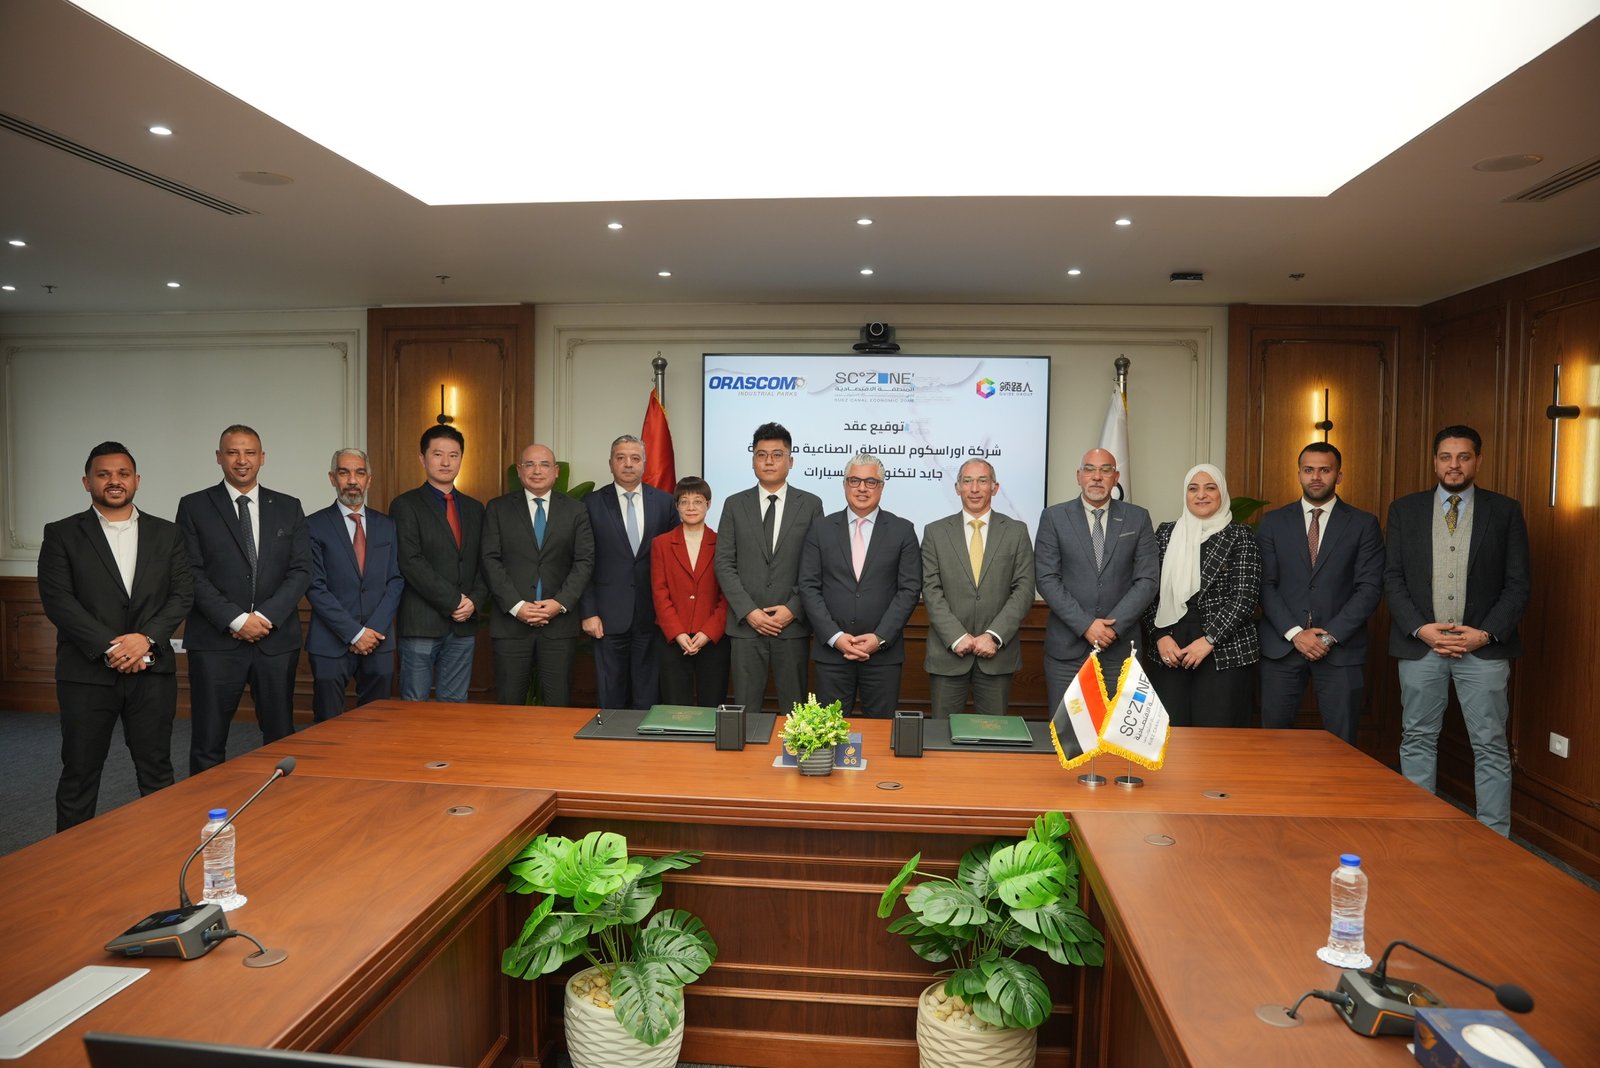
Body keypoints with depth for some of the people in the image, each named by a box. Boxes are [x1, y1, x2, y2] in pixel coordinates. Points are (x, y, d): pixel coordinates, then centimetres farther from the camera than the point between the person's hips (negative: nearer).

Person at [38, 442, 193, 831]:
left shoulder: (166, 534, 9)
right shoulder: (61, 534, 4)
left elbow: (183, 594, 3)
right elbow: (57, 599, -6)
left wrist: (146, 638, -13)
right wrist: (110, 647, -15)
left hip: (152, 669, 1)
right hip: (87, 671, -1)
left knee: (157, 771, 8)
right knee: (79, 773, 8)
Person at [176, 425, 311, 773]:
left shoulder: (288, 508, 10)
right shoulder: (194, 506, 5)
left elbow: (301, 571, 3)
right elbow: (191, 574, -3)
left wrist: (266, 616, -10)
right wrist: (235, 619, -12)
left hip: (276, 638, 2)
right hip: (216, 640, -1)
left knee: (281, 739, 7)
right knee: (208, 744, 3)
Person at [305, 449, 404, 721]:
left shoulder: (387, 526, 10)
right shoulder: (314, 525, 0)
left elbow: (396, 581, 6)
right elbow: (315, 587, -6)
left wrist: (374, 629, -8)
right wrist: (354, 633, -12)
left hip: (378, 641, 3)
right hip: (331, 643, -2)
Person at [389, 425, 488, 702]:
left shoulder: (475, 508, 15)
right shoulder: (405, 505, -2)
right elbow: (411, 563, -11)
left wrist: (475, 601, -4)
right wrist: (453, 601, -14)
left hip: (463, 625, 5)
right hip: (420, 624, -4)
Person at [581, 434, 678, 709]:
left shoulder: (664, 502, 5)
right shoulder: (592, 503, 1)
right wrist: (589, 612, -5)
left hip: (652, 614, 1)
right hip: (609, 615, -1)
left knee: (647, 697, 8)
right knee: (611, 698, 8)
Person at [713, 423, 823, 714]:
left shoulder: (811, 504, 4)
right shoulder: (735, 505, 7)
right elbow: (724, 564, 2)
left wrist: (793, 609, -8)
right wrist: (748, 611, -8)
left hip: (792, 625, 0)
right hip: (746, 624, 1)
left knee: (793, 710, 6)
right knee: (745, 709, 5)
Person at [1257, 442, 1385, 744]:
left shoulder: (1364, 524, 5)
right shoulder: (1273, 522, 7)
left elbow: (1370, 588, -2)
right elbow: (1265, 584, 2)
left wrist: (1330, 636, -11)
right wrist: (1294, 633, -10)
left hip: (1341, 648, 0)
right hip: (1282, 646, 1)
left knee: (1341, 743, 4)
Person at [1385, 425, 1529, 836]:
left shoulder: (1505, 511, 4)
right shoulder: (1404, 509, 6)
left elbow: (1518, 583, 1)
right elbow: (1392, 577, 3)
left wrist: (1486, 634, -10)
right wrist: (1421, 628, -9)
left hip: (1484, 645, -1)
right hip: (1420, 643, 1)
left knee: (1490, 746, 2)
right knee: (1417, 740, 8)